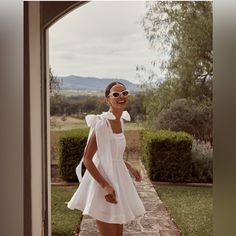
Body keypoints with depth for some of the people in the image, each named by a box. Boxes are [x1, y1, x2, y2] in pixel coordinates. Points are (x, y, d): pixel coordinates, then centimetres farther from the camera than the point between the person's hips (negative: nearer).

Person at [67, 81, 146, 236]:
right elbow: (87, 159, -20)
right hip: (103, 182, -8)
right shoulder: (101, 123, -20)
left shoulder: (120, 121, 5)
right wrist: (105, 186, -23)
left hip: (117, 181, 8)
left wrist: (130, 167, 11)